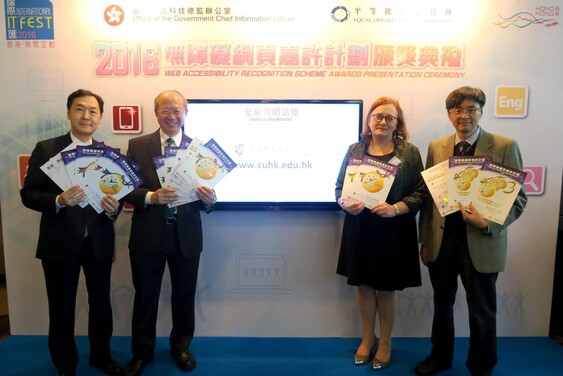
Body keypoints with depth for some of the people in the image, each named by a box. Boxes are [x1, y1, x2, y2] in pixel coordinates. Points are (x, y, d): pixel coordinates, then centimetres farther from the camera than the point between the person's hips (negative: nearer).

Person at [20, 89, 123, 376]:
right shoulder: (46, 149, -4)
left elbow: (117, 196, 4)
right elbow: (28, 194, -6)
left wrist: (113, 208, -19)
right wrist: (59, 200, -24)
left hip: (98, 242, 2)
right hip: (60, 243, -2)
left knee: (101, 304, 16)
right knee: (61, 309, 12)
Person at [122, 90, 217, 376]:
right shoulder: (137, 145, 0)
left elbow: (205, 192, -1)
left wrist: (209, 199, -24)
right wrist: (151, 196, -22)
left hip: (187, 236, 1)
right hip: (148, 235, 0)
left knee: (184, 296, 16)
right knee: (145, 296, 15)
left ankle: (181, 347, 39)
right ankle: (142, 351, 36)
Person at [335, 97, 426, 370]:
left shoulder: (410, 152, -2)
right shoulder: (355, 150, 5)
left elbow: (420, 193, -5)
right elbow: (339, 187, 6)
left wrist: (395, 209, -21)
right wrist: (345, 203, -15)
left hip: (393, 232, -2)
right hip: (359, 229, 2)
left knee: (387, 288, 10)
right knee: (363, 285, 12)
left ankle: (385, 342, 32)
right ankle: (367, 338, 34)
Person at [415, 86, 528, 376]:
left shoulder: (505, 147, -6)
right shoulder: (436, 147, 4)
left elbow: (518, 198, -6)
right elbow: (428, 195, 6)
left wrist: (488, 224, -22)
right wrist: (424, 240, 6)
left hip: (481, 243, -3)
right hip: (441, 241, 3)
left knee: (481, 311, 12)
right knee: (442, 303, 19)